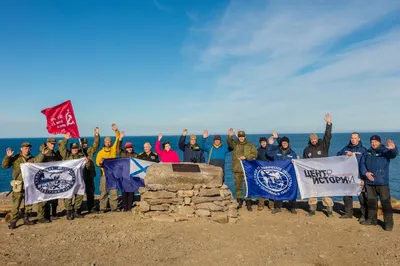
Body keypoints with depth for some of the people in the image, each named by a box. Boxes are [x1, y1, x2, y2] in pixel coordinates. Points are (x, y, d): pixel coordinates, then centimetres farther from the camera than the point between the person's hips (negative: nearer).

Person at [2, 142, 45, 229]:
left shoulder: (32, 158, 8)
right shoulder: (16, 158, 3)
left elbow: (37, 161, -11)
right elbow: (4, 165, -3)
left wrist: (42, 154, -24)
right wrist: (8, 157, -17)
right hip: (19, 185, -3)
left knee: (29, 203, 10)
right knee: (16, 204, -4)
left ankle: (26, 219, 23)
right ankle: (13, 222, 3)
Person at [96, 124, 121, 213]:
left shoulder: (113, 149, 8)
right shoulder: (101, 152, 7)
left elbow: (118, 139, 4)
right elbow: (97, 162, 3)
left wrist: (116, 130, -7)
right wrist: (100, 162, -19)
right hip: (105, 173, -1)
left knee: (114, 191, 2)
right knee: (103, 191, 1)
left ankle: (114, 207, 10)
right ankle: (102, 208, 6)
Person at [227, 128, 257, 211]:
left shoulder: (250, 145, 6)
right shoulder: (235, 144, 9)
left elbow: (254, 154, 0)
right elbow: (229, 142, -11)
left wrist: (246, 157, -13)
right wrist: (230, 136, -30)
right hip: (237, 169, 2)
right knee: (238, 186, 9)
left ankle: (248, 203, 6)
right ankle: (239, 202, 22)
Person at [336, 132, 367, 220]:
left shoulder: (363, 150, -2)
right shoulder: (346, 148, 12)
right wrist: (346, 155, -14)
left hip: (358, 177, -5)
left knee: (362, 196, -3)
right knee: (347, 195, 12)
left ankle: (364, 214, 8)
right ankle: (348, 212, 25)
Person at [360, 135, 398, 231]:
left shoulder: (385, 151, -3)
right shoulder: (368, 153, 11)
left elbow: (394, 154, -24)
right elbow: (362, 164, 12)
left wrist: (393, 148, -48)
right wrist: (366, 173, -6)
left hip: (382, 182, -5)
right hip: (369, 182, 5)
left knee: (385, 202, -5)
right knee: (371, 201, 13)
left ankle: (388, 223, 2)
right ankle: (372, 219, 26)